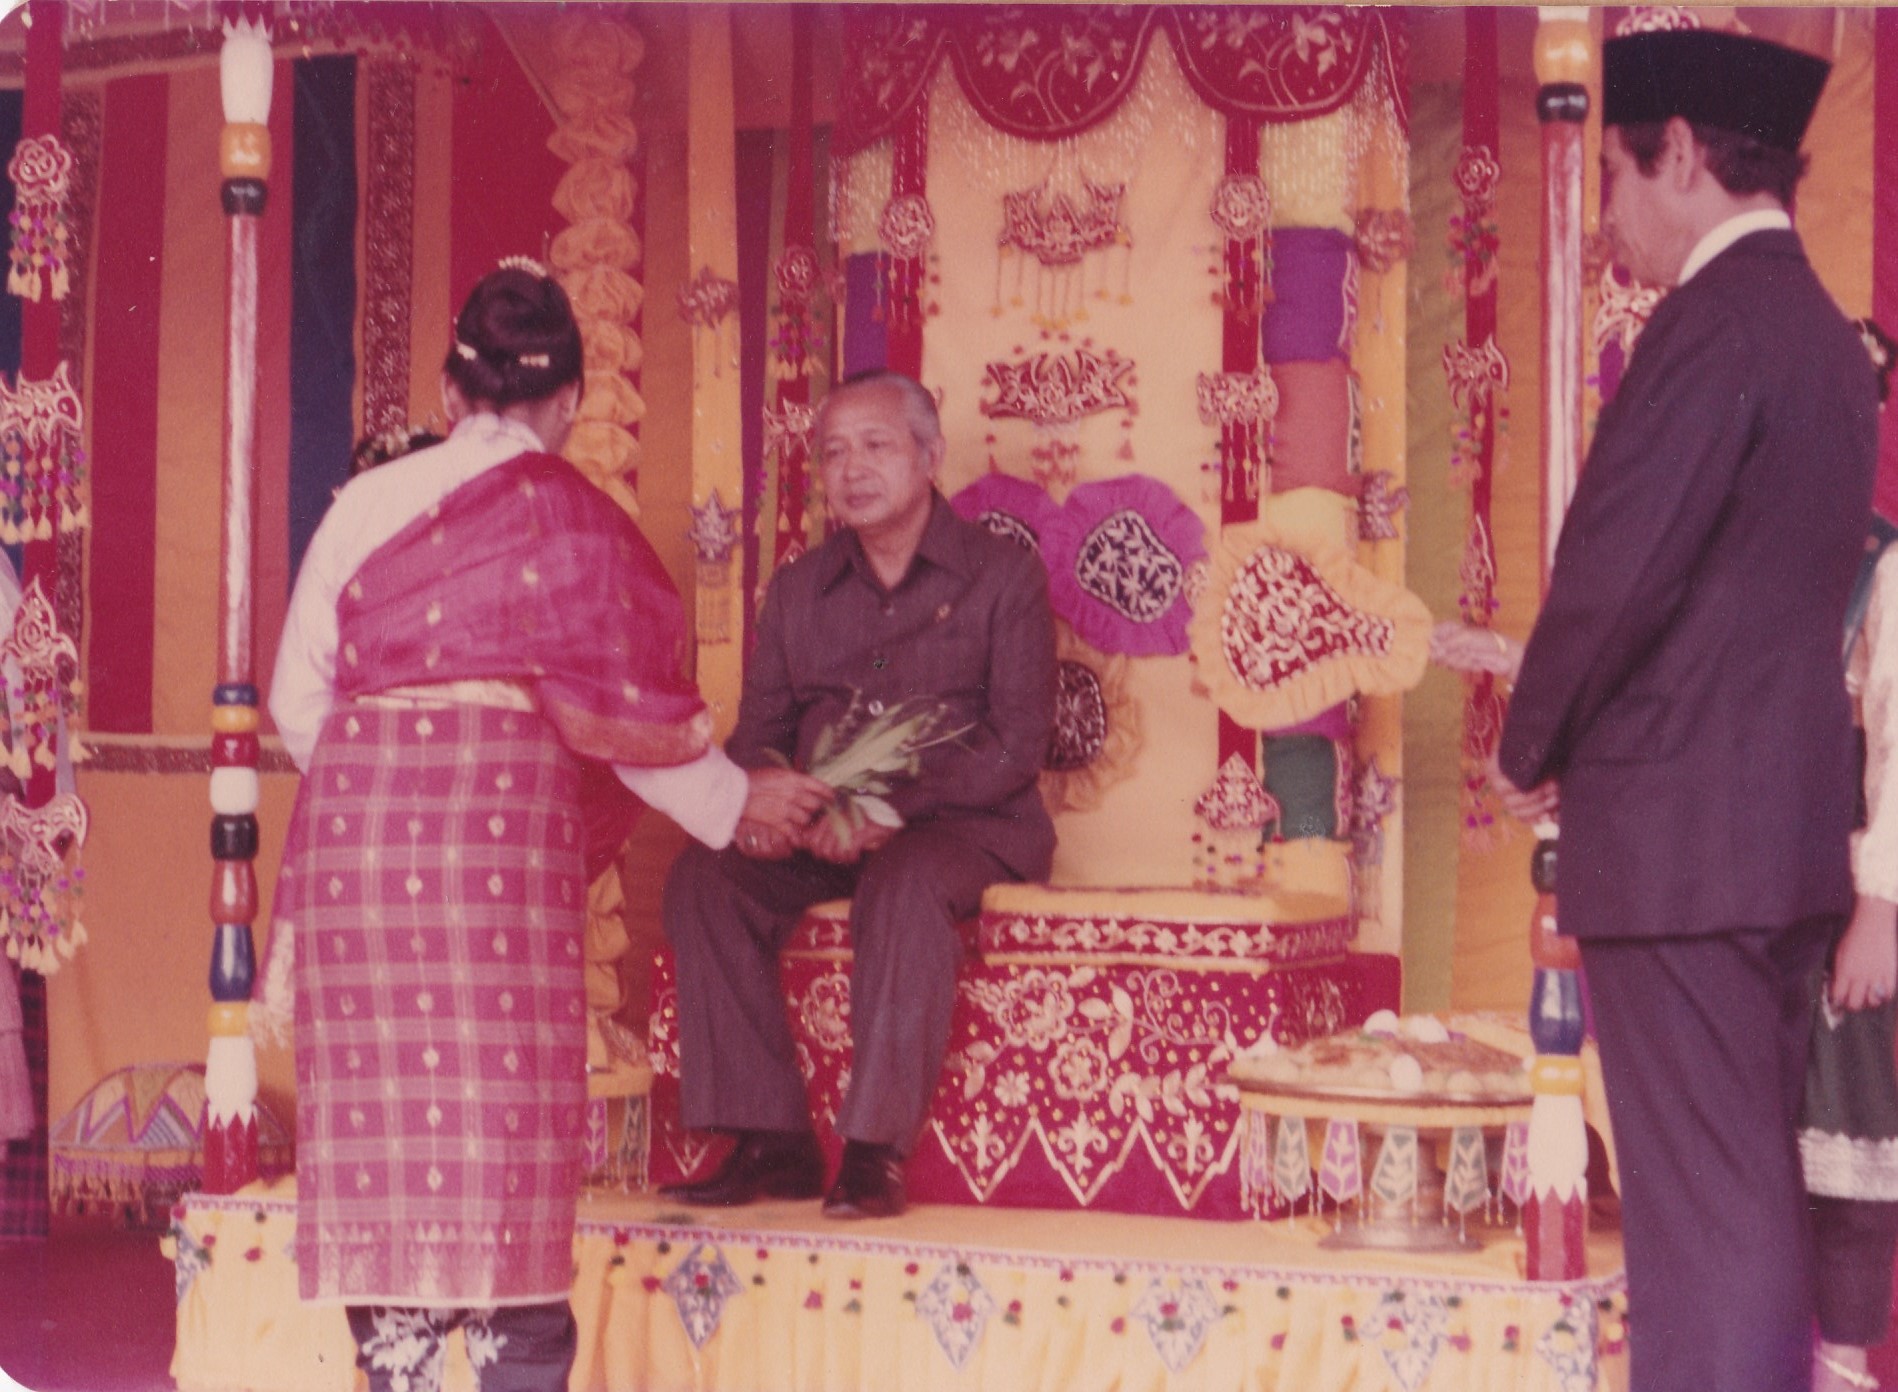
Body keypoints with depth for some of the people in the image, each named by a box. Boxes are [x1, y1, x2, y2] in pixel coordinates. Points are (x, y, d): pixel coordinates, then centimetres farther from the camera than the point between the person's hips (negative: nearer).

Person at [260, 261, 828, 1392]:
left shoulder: (367, 502, 9)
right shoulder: (574, 518, 3)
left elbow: (298, 698, 10)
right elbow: (626, 715, 4)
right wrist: (739, 800, 20)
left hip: (352, 812, 3)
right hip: (508, 812, -2)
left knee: (379, 1101, 5)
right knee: (506, 1106, 2)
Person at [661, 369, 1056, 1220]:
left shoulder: (1003, 578, 1)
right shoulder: (798, 590, 16)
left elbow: (1015, 744, -8)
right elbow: (758, 731, 13)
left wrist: (888, 806, -23)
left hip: (965, 828, -5)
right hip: (818, 835, 5)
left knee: (905, 881, -39)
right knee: (703, 878, -23)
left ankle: (876, 1150, -32)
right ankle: (770, 1141, -20)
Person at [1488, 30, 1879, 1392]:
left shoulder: (1715, 320, -13)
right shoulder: (1824, 333, 15)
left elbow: (1615, 568, -18)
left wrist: (1530, 752, -2)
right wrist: (1567, 718, 19)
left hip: (1681, 830, -9)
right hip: (1784, 817, 9)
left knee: (1705, 1207, -7)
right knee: (1755, 1192, 14)